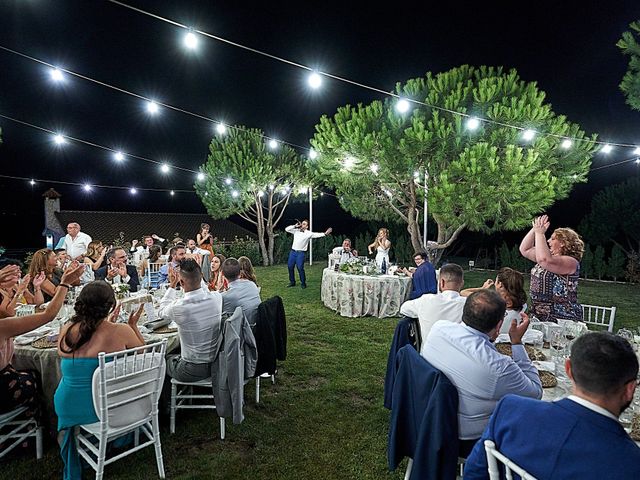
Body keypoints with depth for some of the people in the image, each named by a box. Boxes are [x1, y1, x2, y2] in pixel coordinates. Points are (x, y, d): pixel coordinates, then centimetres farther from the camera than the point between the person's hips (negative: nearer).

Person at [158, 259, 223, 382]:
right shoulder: (217, 297, -15)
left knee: (165, 359, 25)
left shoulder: (178, 307, -26)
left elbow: (161, 311, 0)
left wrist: (172, 285, 5)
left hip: (193, 371, -5)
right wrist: (197, 271, 13)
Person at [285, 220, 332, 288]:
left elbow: (317, 235, -9)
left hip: (301, 253, -4)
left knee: (300, 268, -11)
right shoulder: (296, 231, 8)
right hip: (293, 251, 4)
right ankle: (292, 282, 23)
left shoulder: (309, 233, -2)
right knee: (290, 266, 7)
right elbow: (286, 229, 6)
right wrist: (295, 226, -3)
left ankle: (303, 283, 6)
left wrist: (325, 233, -21)